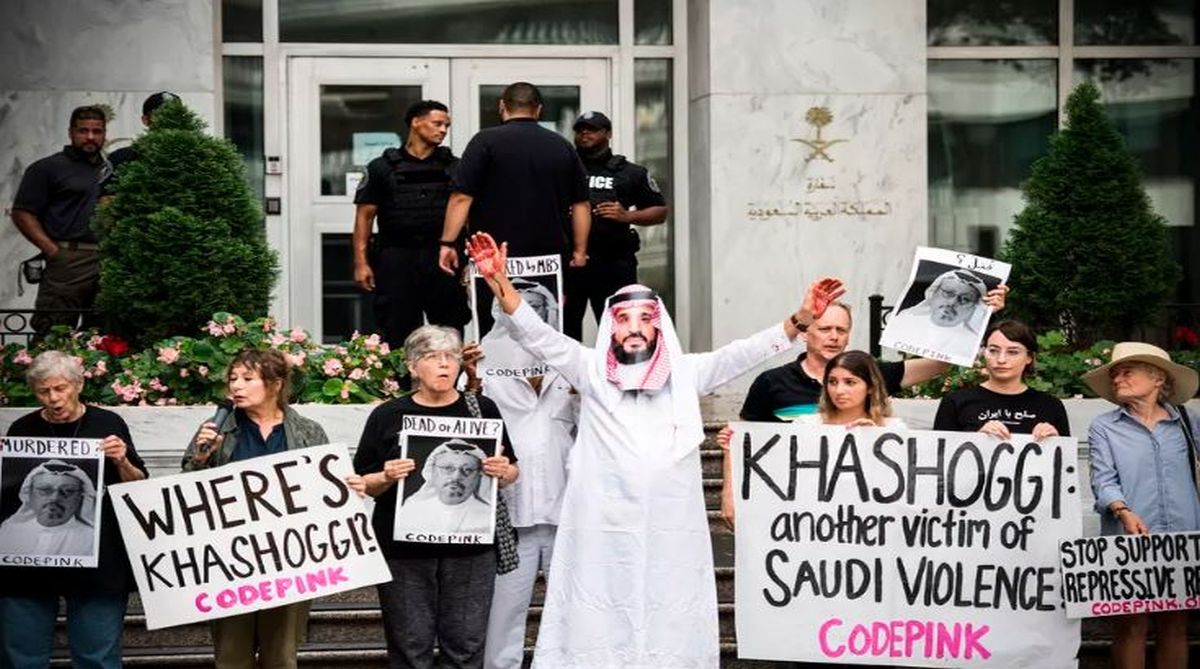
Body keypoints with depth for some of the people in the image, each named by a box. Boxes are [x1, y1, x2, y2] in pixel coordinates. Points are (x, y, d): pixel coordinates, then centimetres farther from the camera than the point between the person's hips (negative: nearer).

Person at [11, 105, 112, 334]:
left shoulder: (110, 171, 20)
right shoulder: (47, 168, 2)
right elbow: (22, 214, -3)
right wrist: (53, 251, -12)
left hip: (108, 263, 6)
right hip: (69, 261, -6)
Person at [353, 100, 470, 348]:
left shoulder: (453, 167, 11)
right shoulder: (382, 168, 7)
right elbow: (365, 215, 4)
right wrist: (361, 262, -5)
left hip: (442, 260, 1)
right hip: (396, 260, -1)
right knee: (398, 335, 2)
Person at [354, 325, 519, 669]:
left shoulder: (483, 410, 9)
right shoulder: (387, 416, 6)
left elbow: (512, 472, 14)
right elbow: (365, 485, 8)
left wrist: (503, 472, -8)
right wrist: (387, 478, -13)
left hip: (470, 547, 1)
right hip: (405, 547, -1)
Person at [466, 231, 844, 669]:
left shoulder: (685, 373, 11)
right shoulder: (591, 371, 7)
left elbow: (744, 353, 4)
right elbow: (536, 335, 0)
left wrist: (801, 320, -9)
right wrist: (499, 280, -14)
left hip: (671, 529, 1)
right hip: (603, 528, -1)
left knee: (669, 630, 4)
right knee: (601, 629, 0)